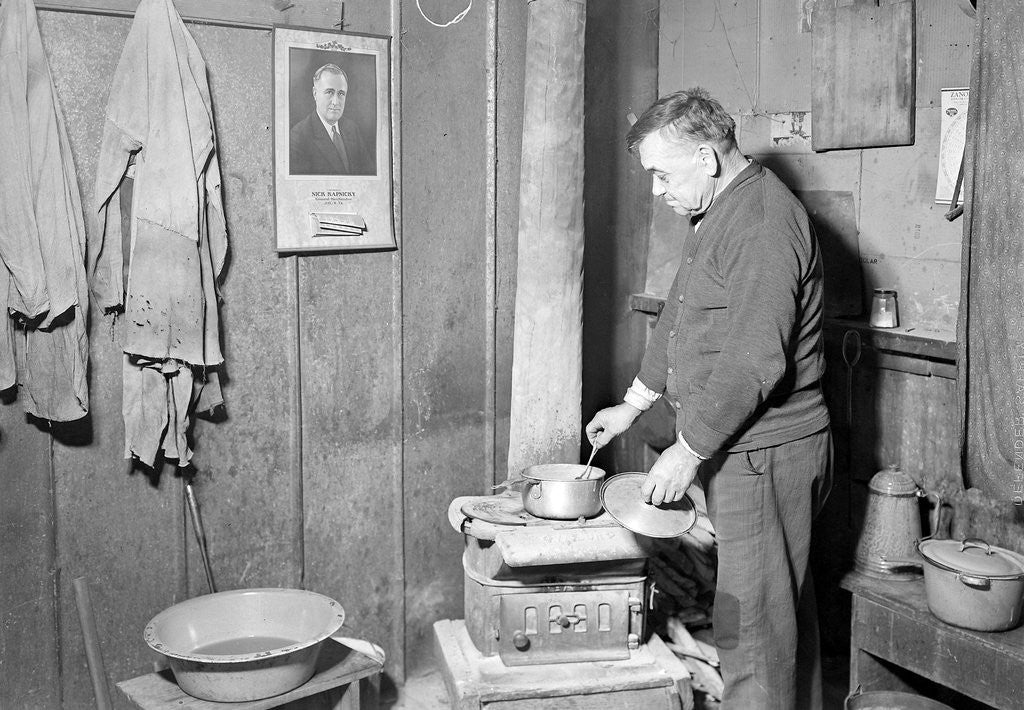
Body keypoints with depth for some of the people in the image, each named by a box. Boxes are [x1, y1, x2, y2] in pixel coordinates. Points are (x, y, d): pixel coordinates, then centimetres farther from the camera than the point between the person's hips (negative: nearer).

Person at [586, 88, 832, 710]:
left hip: (763, 454, -10)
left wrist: (688, 450, -18)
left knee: (754, 623, -1)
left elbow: (753, 364, -25)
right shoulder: (717, 215, 14)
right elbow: (680, 322, 22)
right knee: (785, 608, 20)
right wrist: (633, 405, 21)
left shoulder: (763, 221, -20)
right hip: (734, 449, 10)